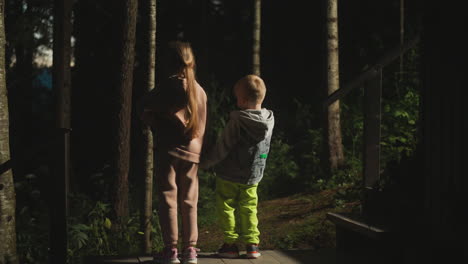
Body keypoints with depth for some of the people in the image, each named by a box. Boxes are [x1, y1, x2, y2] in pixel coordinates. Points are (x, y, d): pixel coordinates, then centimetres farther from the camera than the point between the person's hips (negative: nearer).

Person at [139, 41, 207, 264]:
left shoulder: (168, 86, -8)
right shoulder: (199, 90, 9)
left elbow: (145, 110, -7)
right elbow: (202, 125, 13)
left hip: (168, 150, -5)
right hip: (193, 152, 5)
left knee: (168, 199, 0)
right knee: (189, 202, 9)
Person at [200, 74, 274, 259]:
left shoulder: (237, 121, -22)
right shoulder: (269, 120, -4)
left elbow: (221, 148, -17)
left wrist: (204, 162, -4)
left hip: (229, 176, -5)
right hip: (253, 176, 5)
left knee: (226, 208, 9)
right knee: (248, 209, 16)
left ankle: (231, 244, 10)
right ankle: (252, 244, 12)